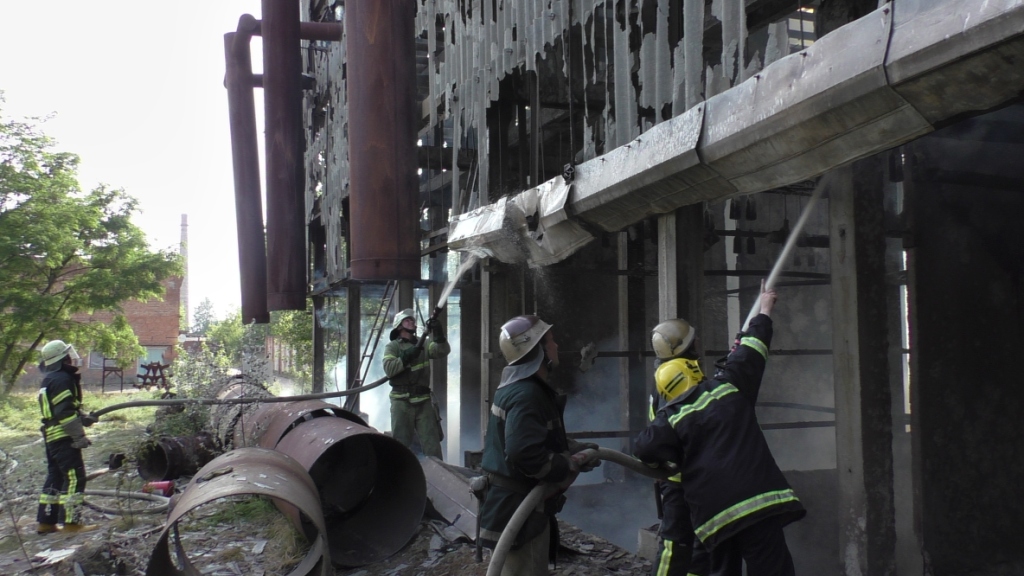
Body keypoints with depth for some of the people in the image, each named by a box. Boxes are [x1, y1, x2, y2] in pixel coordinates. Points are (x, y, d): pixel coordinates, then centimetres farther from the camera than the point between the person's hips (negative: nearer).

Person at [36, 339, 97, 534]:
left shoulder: (49, 379, 18)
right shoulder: (62, 379, -15)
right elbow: (65, 412, -22)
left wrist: (82, 417, 11)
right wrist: (79, 436, -20)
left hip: (51, 436, 10)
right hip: (64, 437, -10)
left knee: (55, 478, 15)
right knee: (74, 477, -10)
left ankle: (45, 521, 19)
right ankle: (71, 522, -12)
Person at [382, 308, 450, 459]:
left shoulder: (423, 344, 11)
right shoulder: (392, 346, 3)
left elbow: (443, 350, -7)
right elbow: (389, 368, -14)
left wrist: (438, 333, -23)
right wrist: (407, 356, -23)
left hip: (424, 401, 2)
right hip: (402, 403, -2)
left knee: (432, 444, 2)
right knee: (401, 445, 5)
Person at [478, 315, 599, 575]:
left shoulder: (522, 387, 12)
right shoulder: (526, 394, -24)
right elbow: (525, 453, -35)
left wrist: (576, 448, 6)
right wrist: (573, 464, -21)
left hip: (520, 504, 11)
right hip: (519, 508, -11)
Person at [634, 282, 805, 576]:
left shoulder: (672, 416, 6)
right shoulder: (727, 386, 5)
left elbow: (644, 449, -4)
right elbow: (751, 350, 16)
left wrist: (669, 460, 15)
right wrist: (765, 309, 30)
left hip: (713, 510, 3)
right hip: (755, 499, -3)